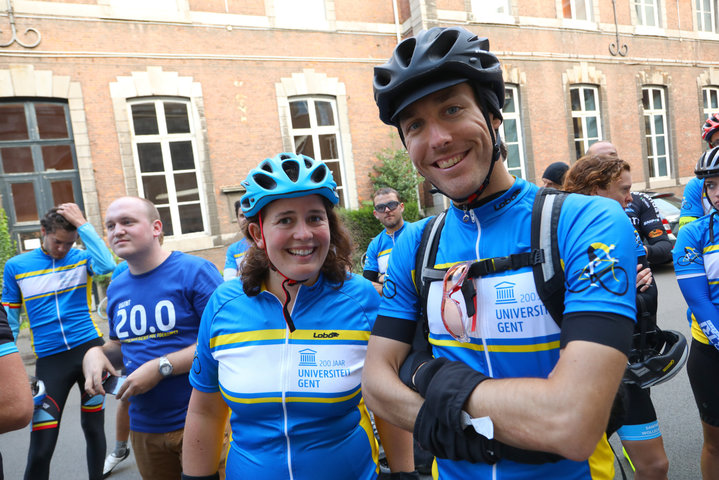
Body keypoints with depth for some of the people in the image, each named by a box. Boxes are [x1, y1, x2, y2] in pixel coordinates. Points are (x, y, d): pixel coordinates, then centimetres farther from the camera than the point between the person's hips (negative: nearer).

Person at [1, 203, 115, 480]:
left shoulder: (81, 258, 1)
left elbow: (107, 266, -23)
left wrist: (82, 224, -18)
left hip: (90, 350, 0)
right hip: (49, 360, 0)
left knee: (94, 427, 11)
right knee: (41, 449, -3)